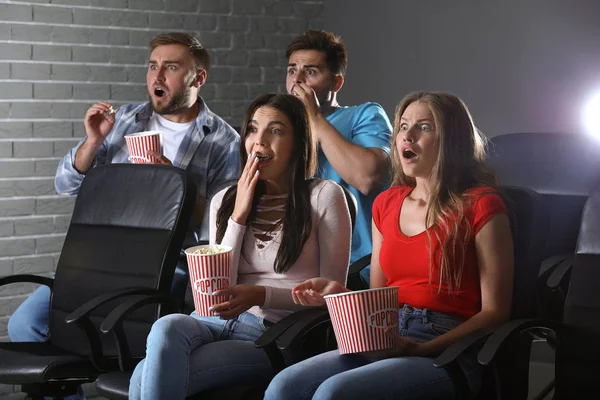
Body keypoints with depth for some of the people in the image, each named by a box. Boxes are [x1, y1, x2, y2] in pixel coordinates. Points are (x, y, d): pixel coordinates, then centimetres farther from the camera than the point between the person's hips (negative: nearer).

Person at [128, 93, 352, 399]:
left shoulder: (323, 196, 2)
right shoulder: (224, 201, 16)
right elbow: (218, 290, 7)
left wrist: (262, 295, -15)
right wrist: (239, 216, -1)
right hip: (223, 320, 5)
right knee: (167, 327, -35)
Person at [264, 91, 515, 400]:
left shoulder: (480, 206, -2)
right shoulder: (386, 204, 17)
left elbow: (494, 311, -4)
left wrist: (422, 349, -15)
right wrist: (337, 293, 2)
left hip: (448, 353, -6)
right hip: (384, 344, 6)